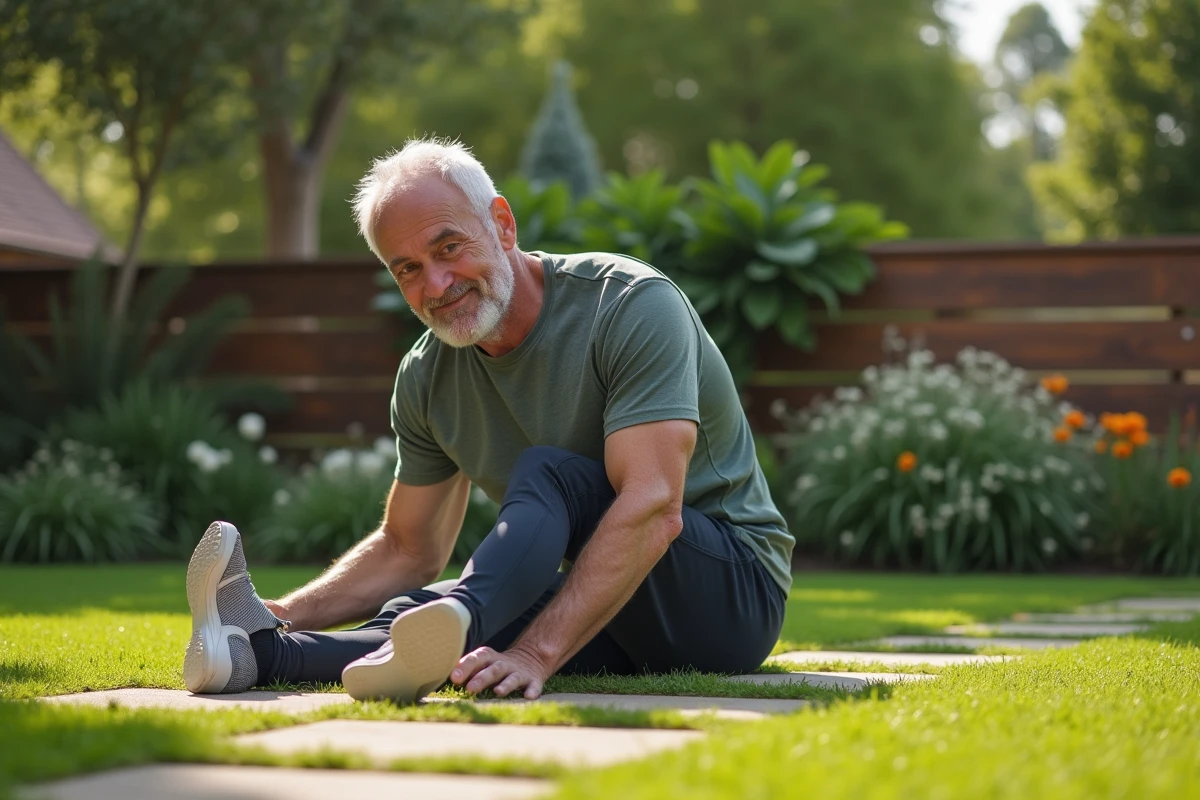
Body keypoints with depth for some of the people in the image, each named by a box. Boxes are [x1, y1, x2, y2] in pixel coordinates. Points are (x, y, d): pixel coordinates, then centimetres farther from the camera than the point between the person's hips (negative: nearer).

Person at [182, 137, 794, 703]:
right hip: (606, 611, 6)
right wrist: (288, 613, -7)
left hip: (733, 589, -6)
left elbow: (652, 508, -31)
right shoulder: (427, 378, 2)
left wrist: (536, 653, -43)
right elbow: (408, 551, 12)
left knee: (546, 470, -32)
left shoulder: (632, 306, -19)